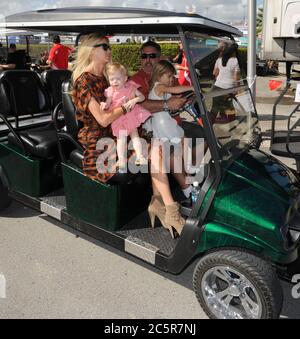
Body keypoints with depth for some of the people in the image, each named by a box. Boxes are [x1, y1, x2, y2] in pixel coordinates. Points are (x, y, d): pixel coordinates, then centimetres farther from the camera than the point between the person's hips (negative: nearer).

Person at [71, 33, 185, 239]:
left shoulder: (104, 77, 17)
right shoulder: (84, 81, -12)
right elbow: (103, 119, -20)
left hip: (114, 136, 8)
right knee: (156, 151, -20)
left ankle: (157, 202, -16)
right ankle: (170, 210, -16)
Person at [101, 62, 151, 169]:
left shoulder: (131, 87, -4)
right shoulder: (110, 91, -4)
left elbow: (142, 97, -4)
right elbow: (108, 103, -1)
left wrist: (134, 100, -23)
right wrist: (104, 105, -25)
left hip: (131, 115, 0)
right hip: (118, 118, 0)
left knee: (134, 135, -2)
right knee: (121, 138, -3)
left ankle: (140, 156, 0)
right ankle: (121, 159, -1)